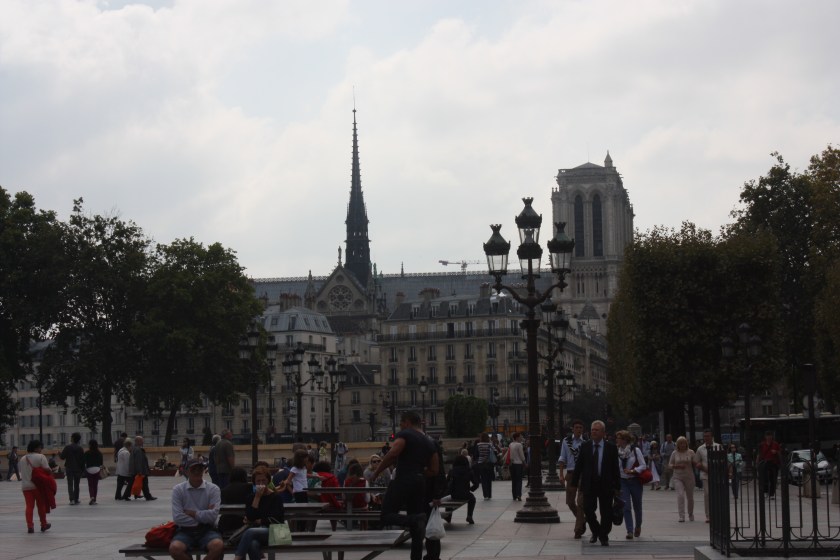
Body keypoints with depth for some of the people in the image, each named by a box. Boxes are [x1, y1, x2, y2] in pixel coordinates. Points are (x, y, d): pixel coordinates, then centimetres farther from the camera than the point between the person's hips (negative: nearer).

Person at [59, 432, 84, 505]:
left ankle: (72, 499, -14)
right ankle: (76, 500, 13)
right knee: (76, 485, 12)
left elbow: (62, 457, -9)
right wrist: (82, 469, 7)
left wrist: (59, 454, 13)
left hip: (69, 468, -2)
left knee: (70, 484, 0)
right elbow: (83, 459, -3)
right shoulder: (80, 448, -3)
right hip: (78, 469, 2)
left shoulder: (67, 447, -9)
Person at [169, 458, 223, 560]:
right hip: (186, 530, 0)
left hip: (207, 530, 0)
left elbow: (213, 515, -11)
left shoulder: (213, 489, 0)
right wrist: (202, 519, -7)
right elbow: (177, 517, -9)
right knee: (174, 548, -32)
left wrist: (191, 513, -7)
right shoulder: (178, 489, 0)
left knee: (218, 546, -32)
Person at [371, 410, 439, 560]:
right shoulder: (429, 443, 18)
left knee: (386, 516, -6)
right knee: (415, 530, 10)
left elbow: (393, 454, -20)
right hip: (419, 483, 7)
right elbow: (434, 471, 14)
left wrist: (377, 472, -11)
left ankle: (414, 520, -30)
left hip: (403, 481, -7)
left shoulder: (404, 435, -3)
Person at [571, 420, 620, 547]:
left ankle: (604, 537, 19)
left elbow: (615, 468, 1)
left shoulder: (611, 447, -1)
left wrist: (617, 487, -2)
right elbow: (578, 466, 6)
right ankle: (595, 532, 25)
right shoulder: (585, 447, 3)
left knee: (606, 513, 3)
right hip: (589, 484, 1)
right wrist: (575, 482, 2)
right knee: (588, 510, -1)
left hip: (606, 485, -1)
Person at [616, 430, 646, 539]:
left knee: (637, 506, 11)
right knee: (626, 507, -10)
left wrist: (632, 471, -20)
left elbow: (643, 466, -8)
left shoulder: (635, 450, -8)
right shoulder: (616, 452, -1)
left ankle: (638, 526, 37)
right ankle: (630, 531, -9)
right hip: (622, 481, 1)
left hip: (635, 481, -1)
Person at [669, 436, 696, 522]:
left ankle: (691, 514, 33)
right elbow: (670, 465, 5)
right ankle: (681, 516, -15)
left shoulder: (690, 452, 0)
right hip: (677, 477, -1)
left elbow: (695, 464, 5)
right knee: (680, 495, -16)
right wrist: (678, 466, -12)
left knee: (690, 497, 10)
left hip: (689, 477, 1)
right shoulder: (675, 453, 2)